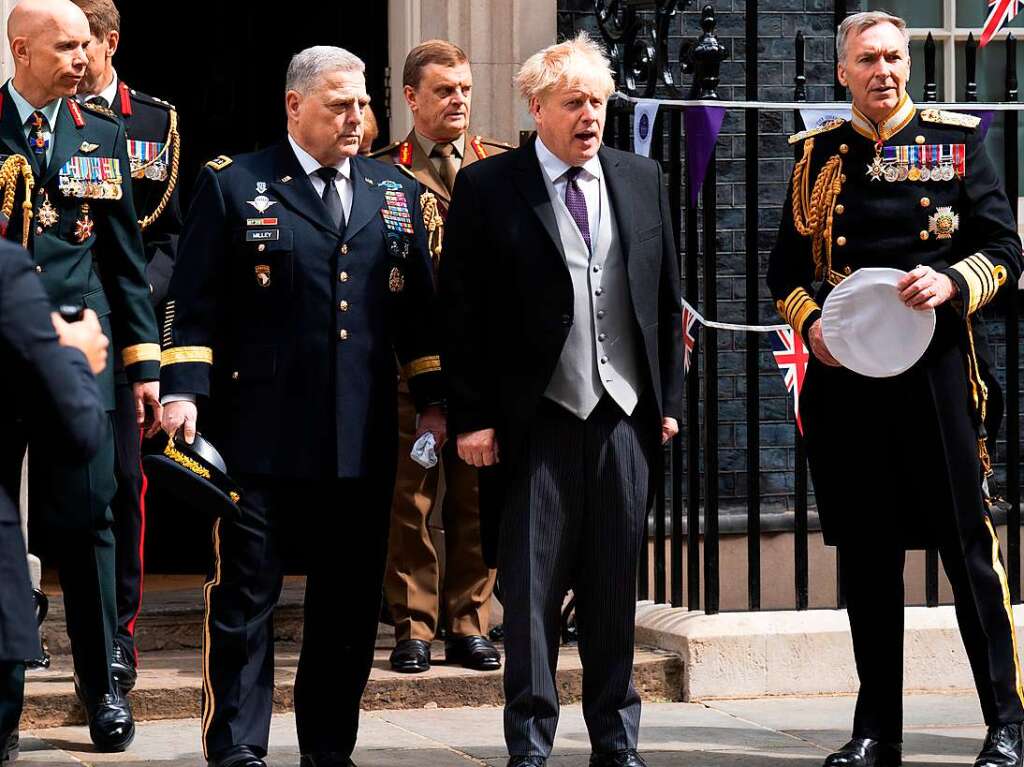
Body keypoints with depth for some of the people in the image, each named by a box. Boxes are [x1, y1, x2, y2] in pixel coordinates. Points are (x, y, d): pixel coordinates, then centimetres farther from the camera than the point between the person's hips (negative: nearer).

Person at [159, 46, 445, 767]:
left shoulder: (396, 193, 15)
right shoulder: (232, 186, 2)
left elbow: (419, 307, 17)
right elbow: (197, 303, -2)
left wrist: (434, 399, 12)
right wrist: (184, 391, -12)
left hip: (364, 437, 4)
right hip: (261, 431, -4)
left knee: (351, 599, 9)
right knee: (244, 596, -1)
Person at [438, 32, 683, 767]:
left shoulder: (642, 180, 10)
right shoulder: (486, 188, -3)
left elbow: (666, 297, 14)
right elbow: (461, 312, -3)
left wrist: (669, 397, 10)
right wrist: (472, 416, -7)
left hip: (626, 417, 4)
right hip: (536, 422, -3)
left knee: (615, 589, 9)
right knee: (531, 589, 2)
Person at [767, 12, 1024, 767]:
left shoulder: (958, 140, 4)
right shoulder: (817, 155, 10)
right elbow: (786, 268, 13)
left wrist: (951, 284, -17)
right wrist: (810, 323, -6)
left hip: (935, 370, -2)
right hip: (843, 374, 2)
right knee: (866, 552, 7)